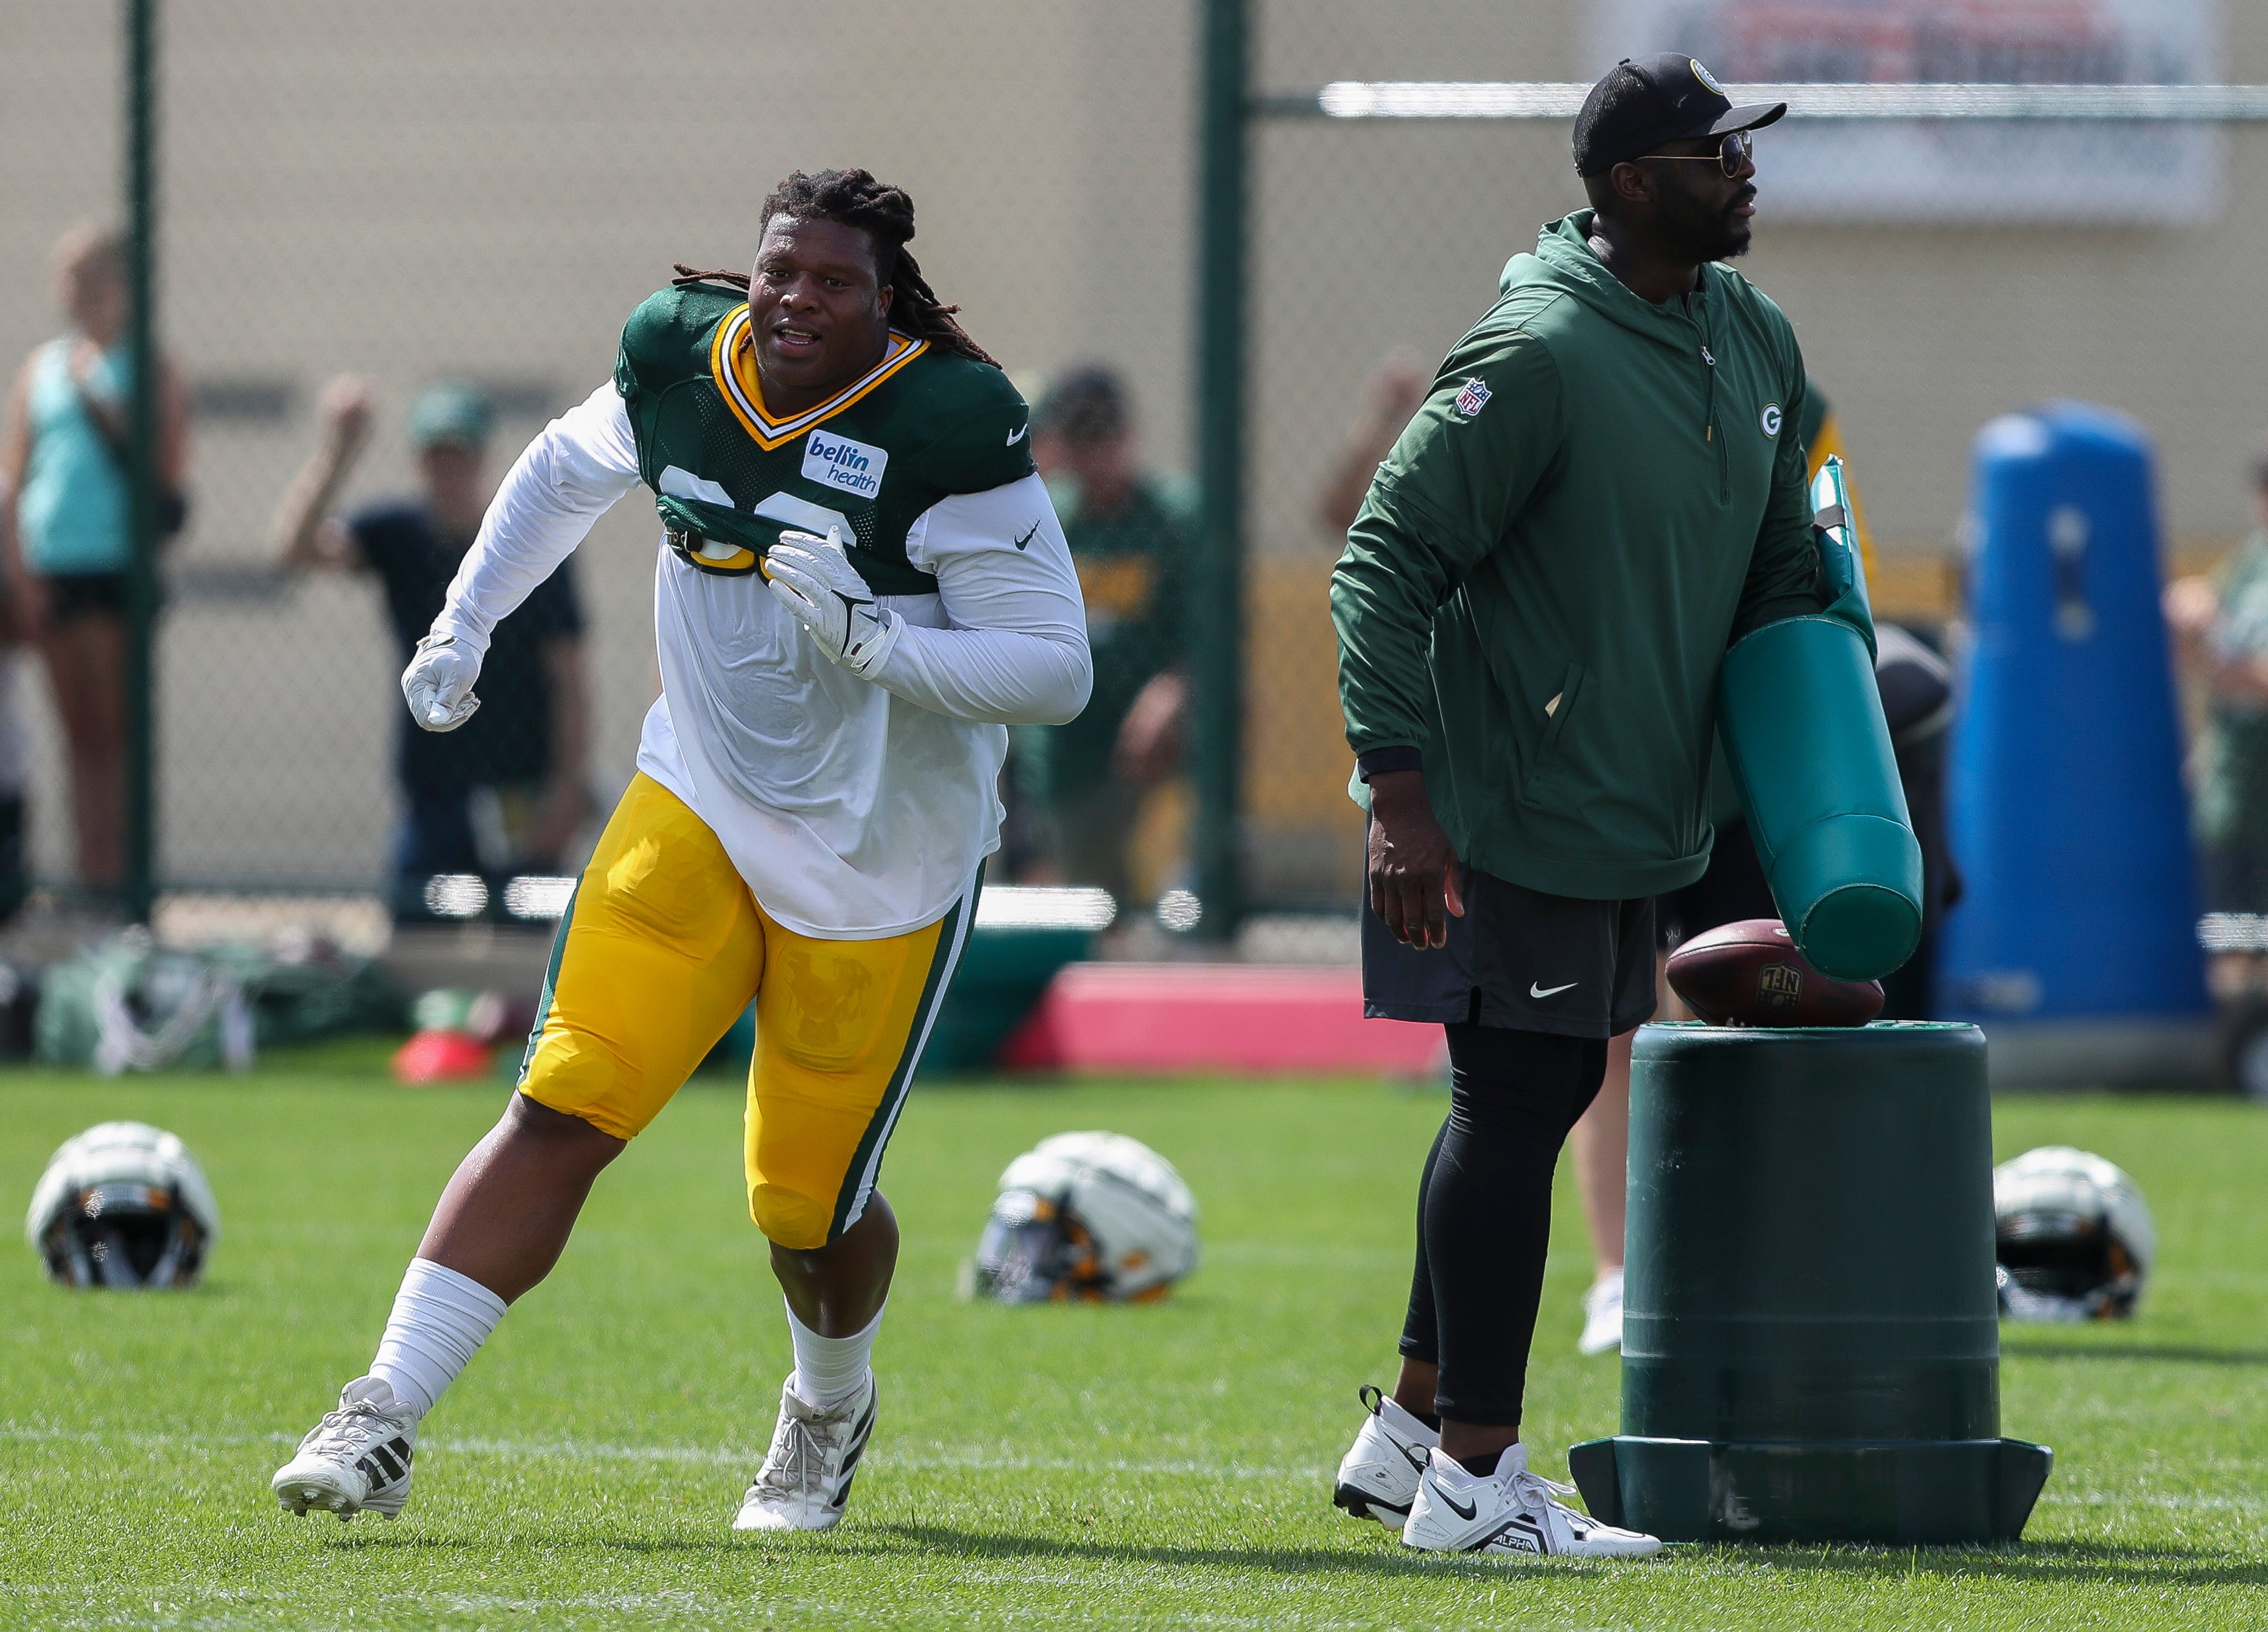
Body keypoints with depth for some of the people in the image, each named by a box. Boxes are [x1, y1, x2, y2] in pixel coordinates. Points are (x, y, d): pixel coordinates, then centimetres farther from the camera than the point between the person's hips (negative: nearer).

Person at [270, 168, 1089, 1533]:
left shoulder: (951, 429, -19)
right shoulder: (682, 363, -4)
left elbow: (1059, 673, -19)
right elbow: (569, 471, 21)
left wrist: (870, 637, -29)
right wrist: (465, 624, 16)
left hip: (878, 861, -3)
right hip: (700, 808, 3)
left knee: (809, 1201, 9)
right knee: (566, 1107, -13)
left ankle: (832, 1410, 42)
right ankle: (384, 1420, -17)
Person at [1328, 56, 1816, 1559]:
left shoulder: (1755, 344, 8)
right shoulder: (1539, 354, -18)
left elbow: (1782, 570, 20)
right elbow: (1384, 561, -18)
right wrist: (1401, 799, -24)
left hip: (1635, 811, 9)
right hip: (1510, 810, -9)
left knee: (1543, 1096, 15)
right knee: (1515, 1110, -6)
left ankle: (1413, 1431, 26)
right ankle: (1473, 1481, -1)